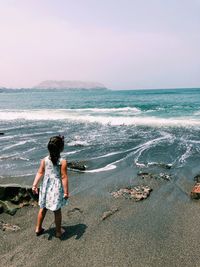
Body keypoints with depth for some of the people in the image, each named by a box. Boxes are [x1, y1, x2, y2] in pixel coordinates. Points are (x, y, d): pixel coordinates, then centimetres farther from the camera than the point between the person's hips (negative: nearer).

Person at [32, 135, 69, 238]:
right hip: (57, 188, -4)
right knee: (57, 210, 12)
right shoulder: (62, 162, -18)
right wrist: (66, 191, -11)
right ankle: (58, 231, 26)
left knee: (43, 208, 21)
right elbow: (64, 177, -17)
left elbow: (39, 173, -6)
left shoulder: (44, 160, -7)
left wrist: (34, 185, -1)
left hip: (45, 187, 4)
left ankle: (38, 228, 34)